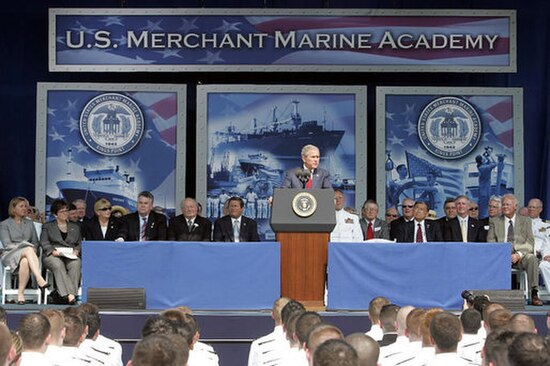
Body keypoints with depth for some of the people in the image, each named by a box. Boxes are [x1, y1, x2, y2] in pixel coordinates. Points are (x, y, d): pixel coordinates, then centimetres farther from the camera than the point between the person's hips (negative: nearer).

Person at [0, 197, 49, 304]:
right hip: (11, 255, -3)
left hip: (27, 253, 3)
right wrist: (25, 247, -13)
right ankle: (40, 279, -55)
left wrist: (33, 249, -6)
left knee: (25, 261, -38)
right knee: (28, 250, -39)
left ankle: (20, 293, -44)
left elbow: (35, 242, 19)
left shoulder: (29, 224, 24)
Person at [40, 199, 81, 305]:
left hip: (71, 256, 2)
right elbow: (44, 242, 8)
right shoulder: (47, 226, 21)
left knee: (76, 264, -36)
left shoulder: (75, 227, 28)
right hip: (52, 256, -2)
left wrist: (76, 250, -3)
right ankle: (69, 295, -49)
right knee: (58, 265, -38)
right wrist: (52, 251, -12)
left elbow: (80, 243, 21)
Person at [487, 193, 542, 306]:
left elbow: (530, 244, 5)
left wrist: (518, 254, -14)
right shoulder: (494, 221, 17)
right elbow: (491, 241, 8)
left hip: (520, 256, 0)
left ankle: (534, 294, -31)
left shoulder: (525, 221, 14)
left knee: (532, 258, -34)